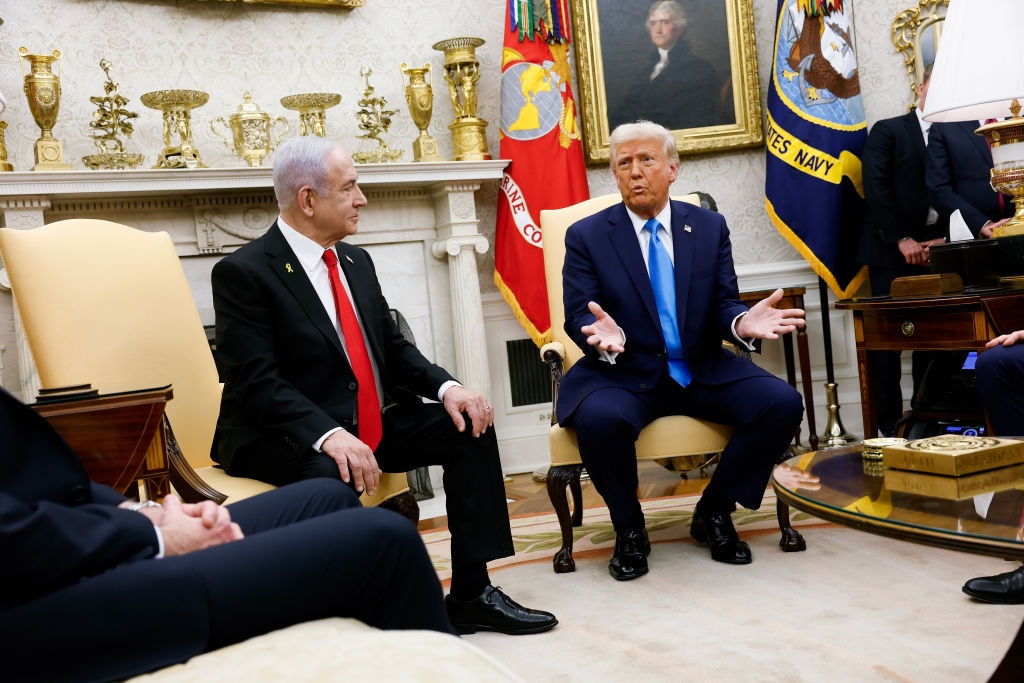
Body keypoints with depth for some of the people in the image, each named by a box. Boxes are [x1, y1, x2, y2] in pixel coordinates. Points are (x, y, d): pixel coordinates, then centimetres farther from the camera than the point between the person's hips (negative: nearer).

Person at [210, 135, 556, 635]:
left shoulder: (356, 261, 11)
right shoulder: (242, 272, -12)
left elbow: (393, 348, 13)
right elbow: (256, 381, -21)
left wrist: (446, 387, -7)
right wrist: (328, 435, -35)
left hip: (369, 422, 8)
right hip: (281, 437, -7)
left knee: (468, 425, -5)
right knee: (328, 475, -38)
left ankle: (470, 593, -1)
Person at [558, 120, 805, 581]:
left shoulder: (710, 227, 9)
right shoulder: (586, 236, 1)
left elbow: (722, 303, 4)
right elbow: (579, 316, -7)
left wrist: (741, 321, -22)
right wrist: (605, 336, -32)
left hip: (702, 371, 3)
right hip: (624, 374, -3)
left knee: (783, 403, -20)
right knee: (600, 419, -36)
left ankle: (713, 511, 3)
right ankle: (629, 527, -5)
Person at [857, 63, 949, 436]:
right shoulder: (887, 131, 2)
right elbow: (876, 190, -8)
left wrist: (945, 238, -8)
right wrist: (902, 240, -12)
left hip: (934, 249, 4)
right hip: (892, 251, -3)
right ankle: (889, 425, 4)